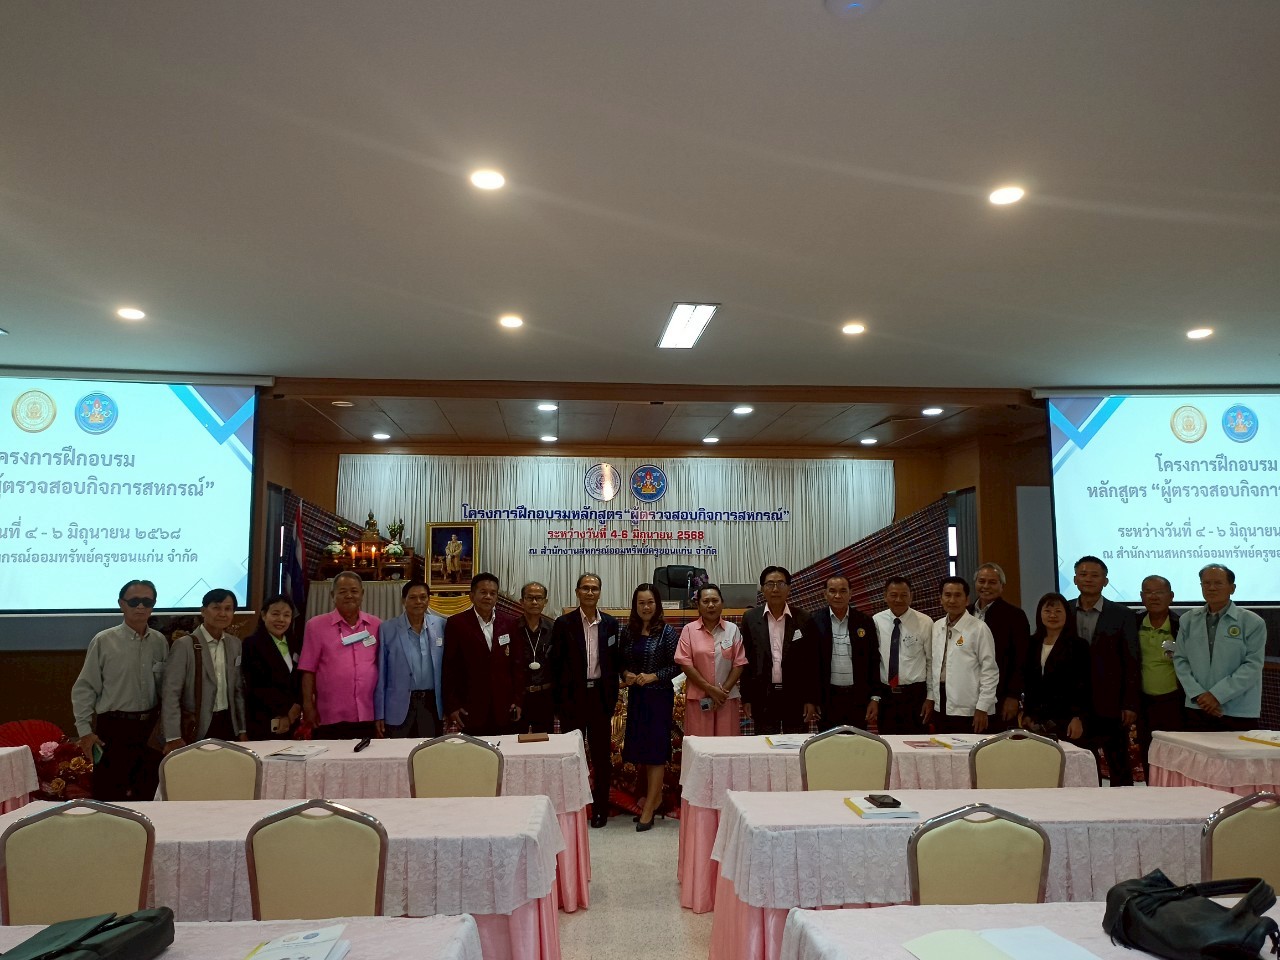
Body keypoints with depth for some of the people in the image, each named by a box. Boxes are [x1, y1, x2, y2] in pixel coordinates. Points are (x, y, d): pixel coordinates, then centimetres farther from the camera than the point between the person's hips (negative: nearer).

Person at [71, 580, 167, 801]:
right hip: (114, 727, -3)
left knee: (149, 793, 11)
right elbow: (84, 689, -4)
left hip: (151, 727, 4)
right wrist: (85, 731, -8)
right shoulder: (103, 641, -7)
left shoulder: (159, 641, 4)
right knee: (110, 794, 3)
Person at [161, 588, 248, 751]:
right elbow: (170, 693, -11)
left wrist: (242, 729, 11)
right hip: (195, 729, -4)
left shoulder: (235, 644, 7)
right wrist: (173, 737, -15)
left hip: (228, 724, 5)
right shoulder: (184, 645, -9)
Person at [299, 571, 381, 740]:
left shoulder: (376, 625, 8)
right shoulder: (316, 625, 1)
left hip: (368, 716, 2)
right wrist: (308, 705, -5)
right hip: (330, 718, -2)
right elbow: (308, 669, 0)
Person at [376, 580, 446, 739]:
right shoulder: (387, 629, -2)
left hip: (433, 705, 2)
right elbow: (380, 674, 0)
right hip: (399, 707, -1)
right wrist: (379, 714, -1)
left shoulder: (441, 625, 3)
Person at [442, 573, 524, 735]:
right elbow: (449, 667, -1)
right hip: (471, 708, -2)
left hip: (504, 708, 2)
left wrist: (518, 700, 5)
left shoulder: (509, 623, 7)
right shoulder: (456, 624, -1)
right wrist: (451, 706, -4)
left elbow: (517, 663, 9)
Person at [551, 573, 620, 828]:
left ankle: (600, 808, 19)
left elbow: (615, 662, 6)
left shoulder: (610, 624, 4)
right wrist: (560, 699, -5)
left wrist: (612, 697, 2)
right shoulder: (564, 624, -3)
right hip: (573, 695, -2)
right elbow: (556, 664, -2)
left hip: (601, 695, 2)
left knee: (602, 754, 8)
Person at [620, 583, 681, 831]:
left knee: (655, 748, -2)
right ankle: (653, 795, 31)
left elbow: (676, 665, -8)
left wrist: (653, 676, -17)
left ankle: (649, 809, 4)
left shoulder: (667, 631, -8)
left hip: (659, 695, -5)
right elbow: (621, 661, 11)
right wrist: (626, 674, -8)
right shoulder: (626, 631, 4)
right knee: (637, 747, 10)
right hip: (635, 696, 5)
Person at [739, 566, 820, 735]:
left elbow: (812, 663, 2)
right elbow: (745, 660, 4)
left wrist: (812, 700, -1)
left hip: (796, 696, 0)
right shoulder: (750, 618, 2)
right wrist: (746, 699, 2)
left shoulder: (803, 620, 1)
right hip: (763, 696, 0)